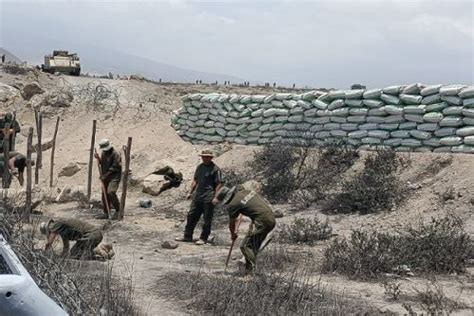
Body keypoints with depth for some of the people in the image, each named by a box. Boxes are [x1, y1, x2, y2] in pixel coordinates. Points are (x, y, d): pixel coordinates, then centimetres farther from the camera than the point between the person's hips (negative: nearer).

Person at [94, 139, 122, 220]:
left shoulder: (115, 154, -14)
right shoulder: (104, 153, 13)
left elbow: (115, 168, -18)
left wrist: (106, 175, -18)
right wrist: (98, 158, 3)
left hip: (114, 177, -8)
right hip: (105, 178, 8)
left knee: (111, 192, -23)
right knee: (104, 195, 7)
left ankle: (118, 210, -9)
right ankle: (106, 213, 16)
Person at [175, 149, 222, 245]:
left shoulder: (215, 169, -9)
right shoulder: (200, 167, 12)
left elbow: (218, 184, -9)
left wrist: (215, 197, -15)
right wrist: (191, 192, 16)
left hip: (208, 198, -7)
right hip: (197, 196, 7)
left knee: (207, 219, 1)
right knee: (191, 216, 9)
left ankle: (203, 238, 10)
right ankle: (187, 236, 18)